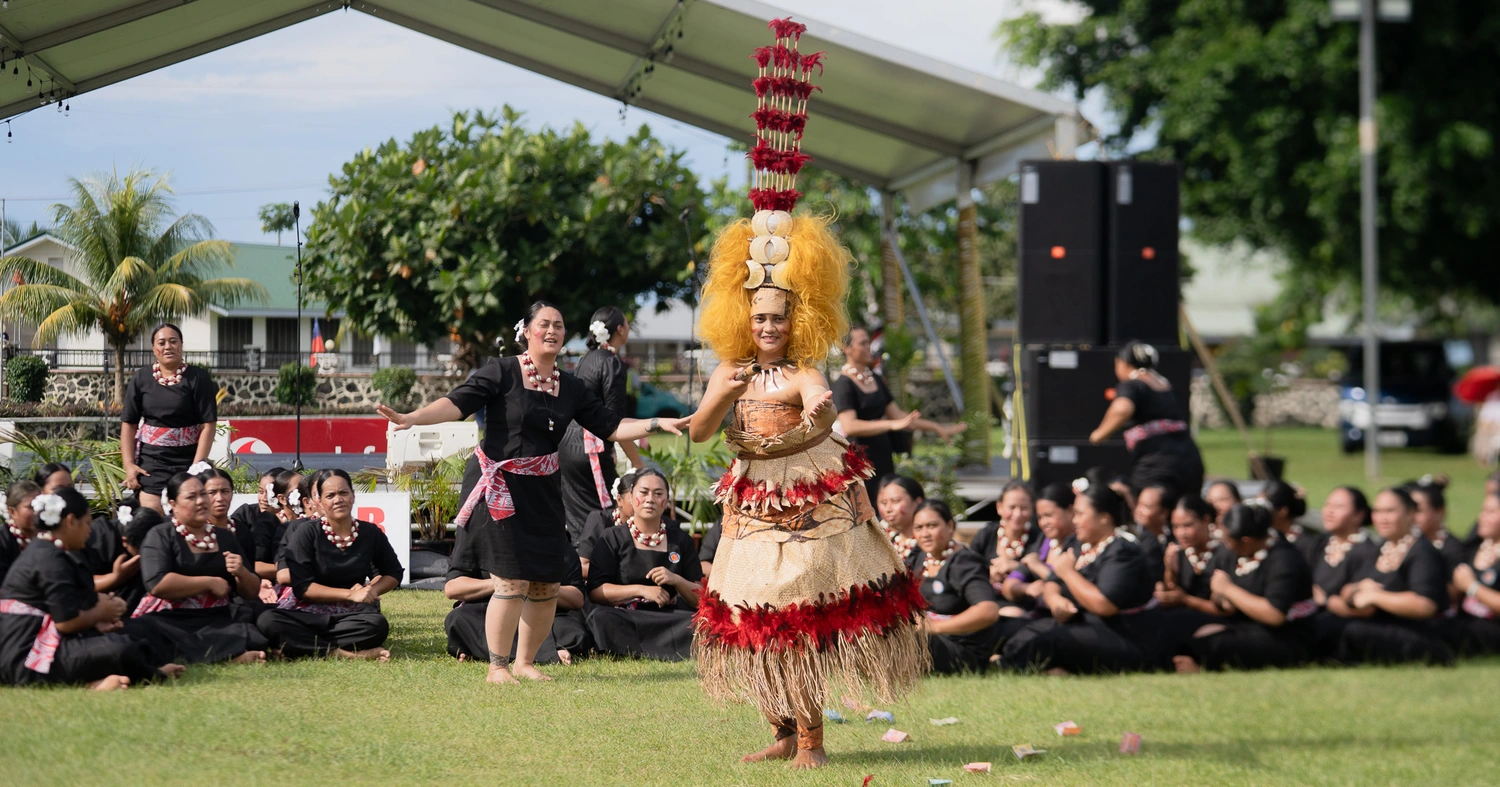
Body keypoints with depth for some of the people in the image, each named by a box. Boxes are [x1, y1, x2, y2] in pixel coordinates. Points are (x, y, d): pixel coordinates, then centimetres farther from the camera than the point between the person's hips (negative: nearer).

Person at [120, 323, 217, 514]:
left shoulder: (197, 377, -3)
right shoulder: (141, 378, 5)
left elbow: (208, 425, -6)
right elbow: (128, 424, 7)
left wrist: (197, 467, -13)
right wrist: (129, 465, -2)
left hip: (187, 461, -2)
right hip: (152, 462, 2)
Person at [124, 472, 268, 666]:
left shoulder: (225, 537, 17)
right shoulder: (160, 537, 3)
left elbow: (252, 592, 19)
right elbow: (157, 585, -15)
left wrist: (242, 573, -4)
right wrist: (210, 583, -8)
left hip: (216, 623, 2)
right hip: (167, 621, -2)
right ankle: (229, 655, -33)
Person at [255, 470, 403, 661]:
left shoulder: (370, 533, 4)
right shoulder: (307, 534, -5)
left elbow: (393, 573, 18)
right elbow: (301, 587, -11)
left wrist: (373, 589, -5)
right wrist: (351, 594, -17)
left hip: (351, 614, 2)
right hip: (306, 612, -2)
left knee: (377, 625, -34)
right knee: (268, 621, -34)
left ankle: (299, 645, -24)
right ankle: (345, 654, -35)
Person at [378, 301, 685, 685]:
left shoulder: (570, 387, 10)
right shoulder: (502, 372, -6)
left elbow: (609, 426, 13)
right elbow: (458, 403, -15)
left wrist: (660, 424, 4)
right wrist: (411, 418, -30)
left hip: (542, 491, 6)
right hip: (498, 486, -6)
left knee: (547, 584, 3)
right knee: (512, 581, -12)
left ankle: (525, 662, 20)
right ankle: (497, 666, 1)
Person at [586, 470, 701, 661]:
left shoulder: (681, 541, 16)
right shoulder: (612, 539, 9)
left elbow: (700, 599, 11)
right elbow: (595, 591, -4)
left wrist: (676, 580, -8)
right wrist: (640, 590, -13)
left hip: (669, 619, 2)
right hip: (624, 620, -2)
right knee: (601, 617, -37)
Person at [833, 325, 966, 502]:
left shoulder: (876, 380, 15)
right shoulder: (843, 384, -11)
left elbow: (896, 415, 19)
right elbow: (849, 426, -24)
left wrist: (936, 428, 16)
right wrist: (891, 425, -32)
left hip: (882, 460, 8)